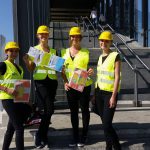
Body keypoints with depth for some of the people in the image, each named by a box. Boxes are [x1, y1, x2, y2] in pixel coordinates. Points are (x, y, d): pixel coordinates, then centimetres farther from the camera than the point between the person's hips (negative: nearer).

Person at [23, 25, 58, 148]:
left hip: (52, 81, 4)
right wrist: (26, 61, -17)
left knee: (48, 109, 7)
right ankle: (41, 136, 4)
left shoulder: (54, 51, 13)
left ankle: (41, 136, 22)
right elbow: (31, 69, 1)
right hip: (40, 81, -4)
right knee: (49, 109, -13)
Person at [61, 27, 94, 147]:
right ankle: (75, 137, 25)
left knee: (84, 110, 7)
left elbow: (87, 68, 1)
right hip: (70, 87, 3)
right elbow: (63, 70, 8)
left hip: (84, 86, -3)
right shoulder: (64, 52, 6)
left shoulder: (85, 52, -2)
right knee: (73, 111, 11)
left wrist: (90, 72, -22)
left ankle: (83, 137, 23)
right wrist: (65, 82, -7)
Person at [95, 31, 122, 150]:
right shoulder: (100, 57, 12)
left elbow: (117, 77, -13)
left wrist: (113, 96, -18)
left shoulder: (115, 56, -8)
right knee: (105, 122, 13)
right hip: (99, 92, 7)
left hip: (109, 93, -6)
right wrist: (95, 93, 15)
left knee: (107, 124, -10)